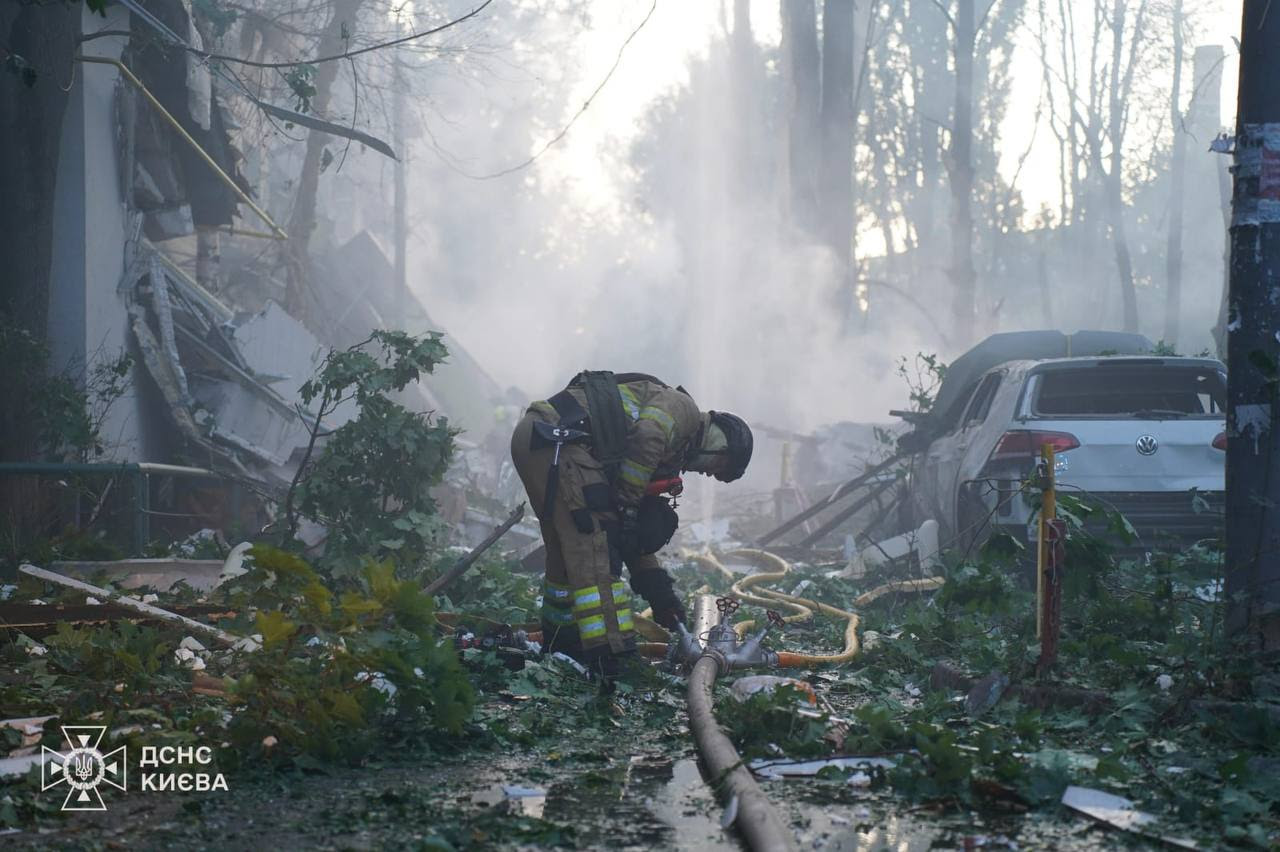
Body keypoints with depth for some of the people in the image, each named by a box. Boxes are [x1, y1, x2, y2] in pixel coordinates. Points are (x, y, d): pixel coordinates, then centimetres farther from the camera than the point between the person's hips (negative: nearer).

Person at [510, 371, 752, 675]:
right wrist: (627, 506, -11)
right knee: (594, 552, -10)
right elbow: (646, 437, -18)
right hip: (558, 437, -10)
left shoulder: (665, 455, 30)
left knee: (568, 551, 20)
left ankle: (560, 646, 31)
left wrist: (658, 591, 31)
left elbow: (637, 533, 32)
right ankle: (608, 656, -13)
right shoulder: (683, 408, 5)